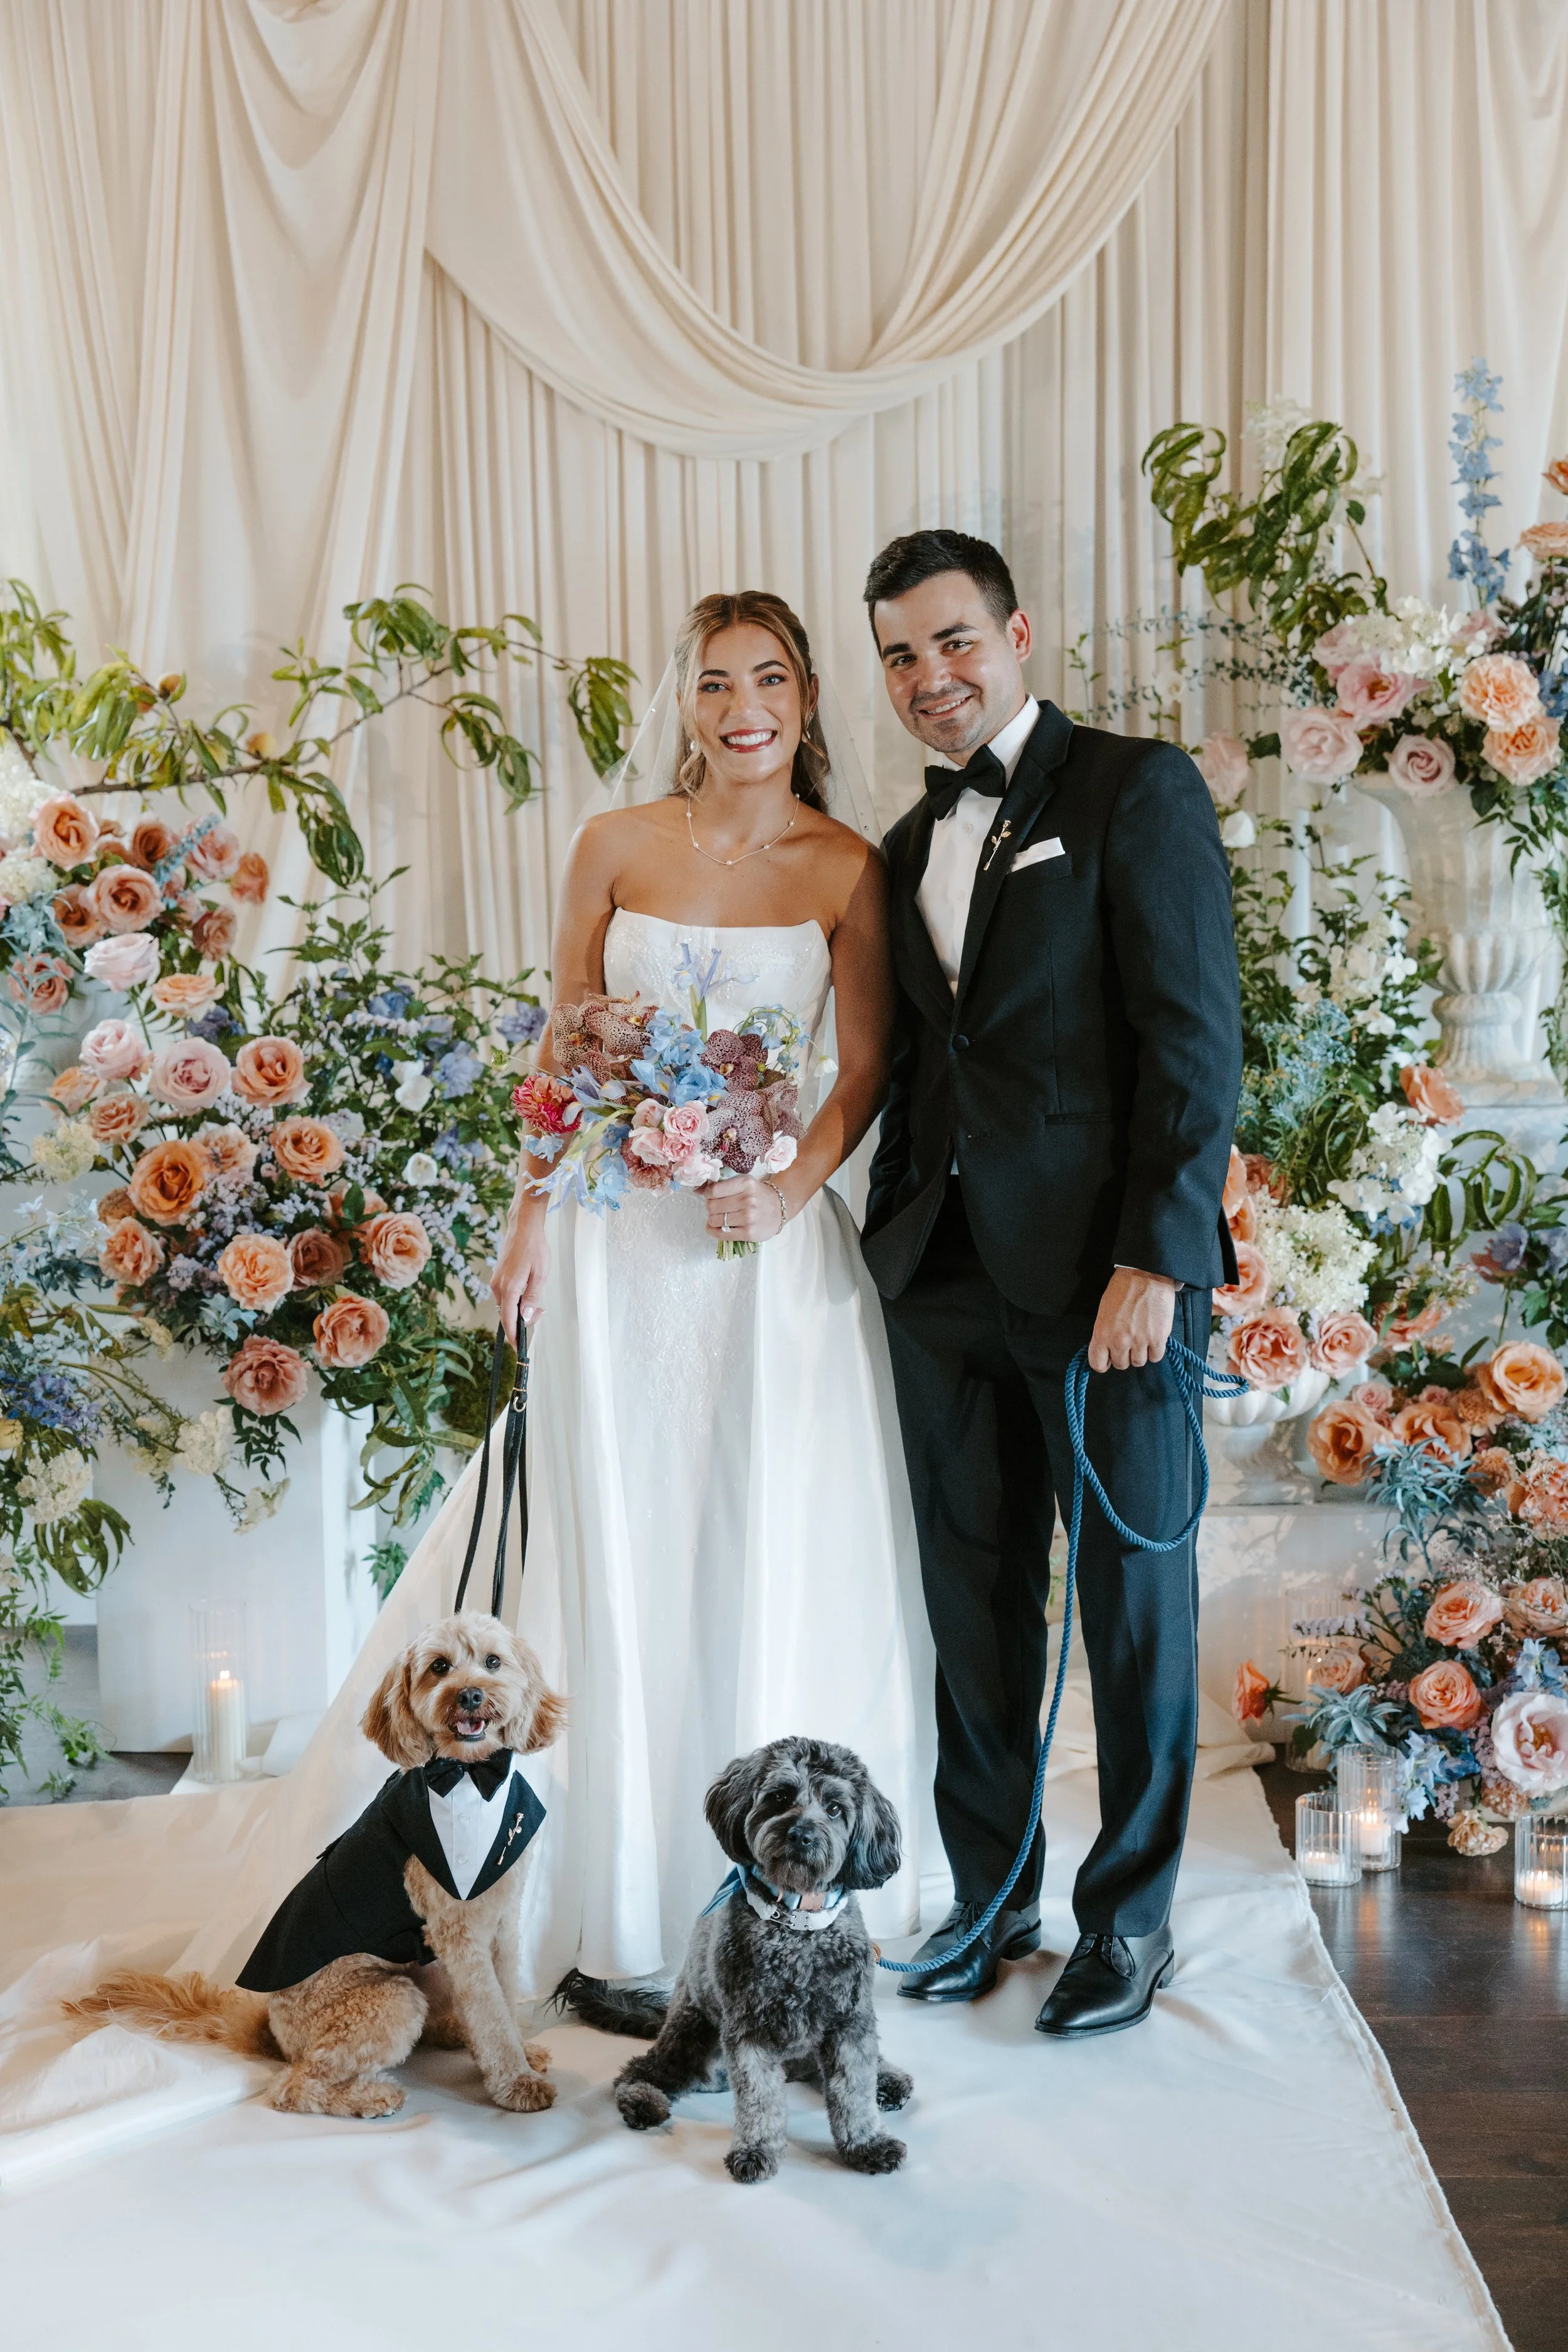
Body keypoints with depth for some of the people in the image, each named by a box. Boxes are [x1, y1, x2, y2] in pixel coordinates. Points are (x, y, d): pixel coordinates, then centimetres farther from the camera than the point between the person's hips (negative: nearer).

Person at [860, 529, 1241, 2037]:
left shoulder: (1138, 792, -5)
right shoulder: (912, 844, 16)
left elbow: (1195, 1037, -12)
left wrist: (1155, 1258, -17)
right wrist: (891, 1238, 10)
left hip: (1104, 1270, -6)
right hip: (948, 1274, 6)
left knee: (1133, 1601, 6)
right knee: (973, 1600, 13)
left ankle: (1129, 1915, 22)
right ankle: (989, 1893, 28)